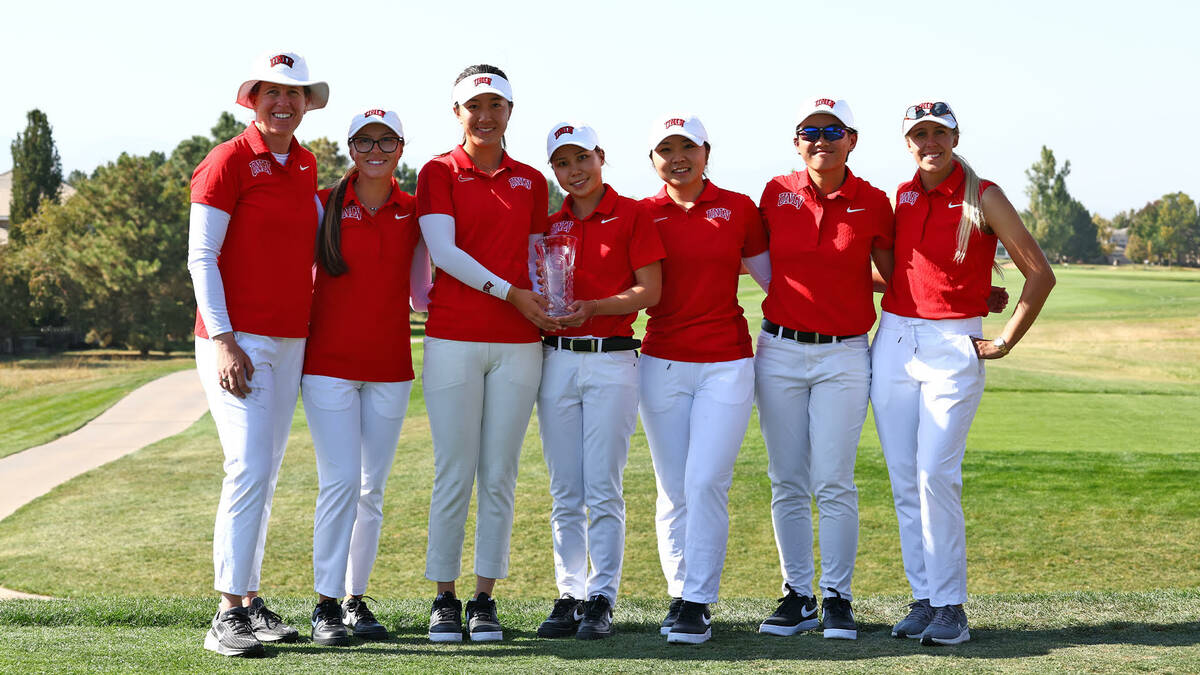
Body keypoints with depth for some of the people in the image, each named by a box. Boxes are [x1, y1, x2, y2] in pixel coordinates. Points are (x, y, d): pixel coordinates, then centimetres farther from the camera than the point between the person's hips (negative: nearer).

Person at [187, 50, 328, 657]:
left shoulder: (305, 166, 14)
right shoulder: (228, 161, -6)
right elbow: (200, 257, -10)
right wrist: (222, 341, -16)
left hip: (290, 340, 7)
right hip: (237, 340, -7)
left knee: (265, 474, 8)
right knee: (249, 468, -14)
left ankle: (250, 602, 14)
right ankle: (228, 617, -11)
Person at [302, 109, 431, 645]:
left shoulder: (414, 214, 7)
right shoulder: (324, 205, 0)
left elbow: (419, 297, 12)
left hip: (389, 367, 3)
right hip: (329, 362, -3)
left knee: (372, 487, 6)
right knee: (340, 481, -10)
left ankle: (357, 599, 15)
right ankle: (326, 605, -3)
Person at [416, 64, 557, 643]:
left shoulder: (531, 182, 14)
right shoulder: (439, 173, 4)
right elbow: (443, 252, -7)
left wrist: (550, 310, 1)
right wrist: (509, 293, -12)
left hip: (517, 344, 3)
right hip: (453, 340, -3)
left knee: (500, 475, 3)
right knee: (454, 473, -2)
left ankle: (485, 599, 10)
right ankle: (445, 599, 7)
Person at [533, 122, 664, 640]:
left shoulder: (631, 215, 0)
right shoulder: (550, 225, 13)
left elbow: (650, 290, -5)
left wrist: (593, 307, -17)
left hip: (611, 359, -4)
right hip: (557, 359, 4)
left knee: (603, 489, -5)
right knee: (565, 493, 6)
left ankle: (601, 599, 0)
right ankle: (569, 597, 12)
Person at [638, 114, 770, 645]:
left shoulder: (738, 209, 5)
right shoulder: (642, 215, 6)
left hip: (727, 365, -1)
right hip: (662, 363, 1)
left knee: (707, 482, -11)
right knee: (674, 490, 4)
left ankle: (697, 603, -7)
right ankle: (679, 595, 13)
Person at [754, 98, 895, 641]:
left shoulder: (873, 204, 0)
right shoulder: (778, 194, 3)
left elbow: (894, 276, 8)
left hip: (843, 356, -2)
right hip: (780, 351, 2)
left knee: (834, 483, -3)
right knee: (787, 483, 5)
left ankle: (837, 598, 6)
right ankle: (797, 596, 14)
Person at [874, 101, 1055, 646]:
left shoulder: (983, 197, -3)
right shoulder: (900, 196, 10)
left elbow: (1040, 274, -2)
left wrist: (1004, 343, -4)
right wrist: (897, 321, 11)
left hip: (954, 346, -5)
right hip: (894, 342, 5)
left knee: (936, 475, -14)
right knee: (904, 479, 3)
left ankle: (950, 607, -7)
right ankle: (923, 599, 10)